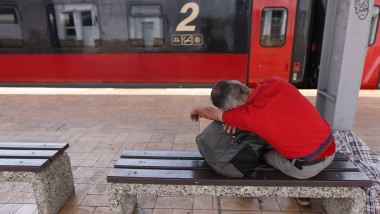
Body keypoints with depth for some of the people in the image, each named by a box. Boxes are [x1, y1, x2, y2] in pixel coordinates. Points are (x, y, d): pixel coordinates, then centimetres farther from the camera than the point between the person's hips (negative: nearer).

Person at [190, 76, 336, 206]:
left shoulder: (249, 116, -26)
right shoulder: (275, 82, -10)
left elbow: (212, 112, -9)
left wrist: (197, 110, 12)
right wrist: (234, 117, -4)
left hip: (308, 166, -6)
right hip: (331, 149, 6)